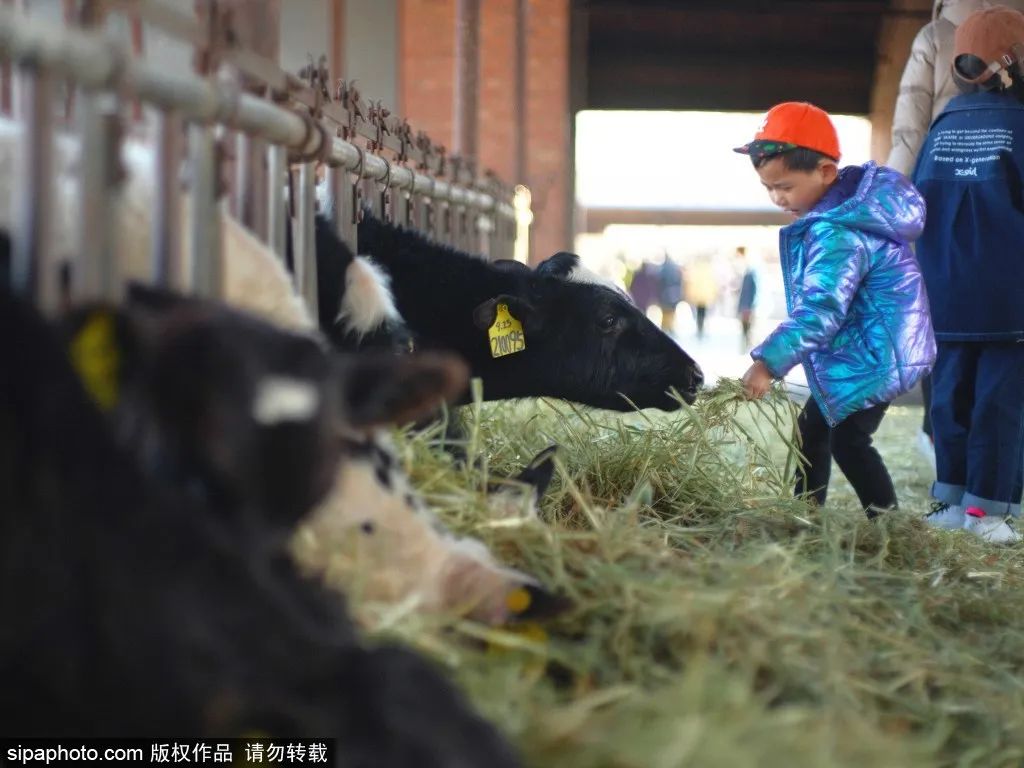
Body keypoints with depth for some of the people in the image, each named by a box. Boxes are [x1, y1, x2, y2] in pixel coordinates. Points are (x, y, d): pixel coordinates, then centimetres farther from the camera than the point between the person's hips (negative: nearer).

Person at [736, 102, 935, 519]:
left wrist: (769, 362, -41)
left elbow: (821, 309, -36)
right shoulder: (852, 204, 5)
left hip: (871, 358, -11)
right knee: (813, 428, 17)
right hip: (859, 354, 11)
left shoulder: (838, 234, -28)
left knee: (848, 438, -6)